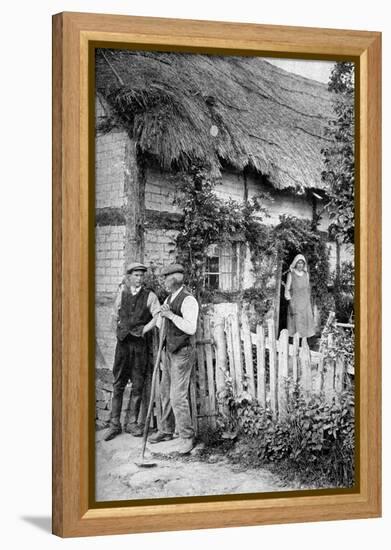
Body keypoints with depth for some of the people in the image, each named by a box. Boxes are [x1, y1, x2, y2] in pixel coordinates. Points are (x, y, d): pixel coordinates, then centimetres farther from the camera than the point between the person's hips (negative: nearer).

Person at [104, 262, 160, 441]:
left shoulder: (149, 296, 1)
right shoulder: (122, 294, 10)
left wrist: (142, 330, -14)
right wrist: (118, 332, 10)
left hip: (140, 343, -2)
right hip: (123, 343, 2)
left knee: (138, 385, 2)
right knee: (118, 384, 1)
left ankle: (132, 423, 11)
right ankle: (115, 424, 5)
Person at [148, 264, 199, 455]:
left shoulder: (188, 300, -17)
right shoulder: (169, 298, 11)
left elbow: (191, 328, -26)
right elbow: (158, 318, 28)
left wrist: (171, 315, -25)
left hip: (183, 352, -9)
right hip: (170, 350, 9)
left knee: (178, 395, -10)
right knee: (165, 392, 15)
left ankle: (186, 437, 0)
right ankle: (166, 430, 28)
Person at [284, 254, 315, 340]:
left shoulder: (306, 274, 9)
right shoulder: (291, 274, -4)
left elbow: (308, 288, 15)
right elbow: (287, 289, -5)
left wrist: (309, 303, 13)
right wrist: (290, 304, -13)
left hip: (305, 302, 4)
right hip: (295, 302, -4)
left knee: (305, 324, 2)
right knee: (295, 324, -6)